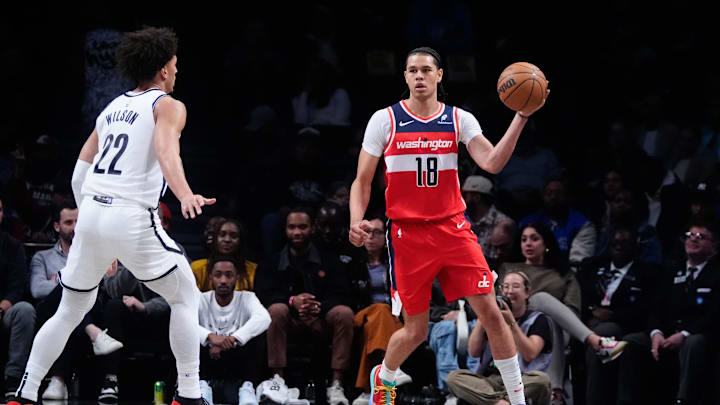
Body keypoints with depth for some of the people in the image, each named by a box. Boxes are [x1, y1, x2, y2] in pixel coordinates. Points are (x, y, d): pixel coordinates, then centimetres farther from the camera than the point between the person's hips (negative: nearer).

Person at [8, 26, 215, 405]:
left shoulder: (113, 107, 21)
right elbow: (166, 151, -20)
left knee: (70, 311, 17)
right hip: (133, 218, -6)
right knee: (185, 297, 10)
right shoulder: (168, 106, 2)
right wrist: (185, 196, -35)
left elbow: (80, 170, 20)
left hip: (91, 214, 6)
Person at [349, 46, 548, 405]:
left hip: (453, 228, 2)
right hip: (407, 234, -2)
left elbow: (492, 163, -11)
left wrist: (522, 117, -19)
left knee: (490, 312, -8)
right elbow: (362, 181, 3)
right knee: (416, 331, 3)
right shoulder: (384, 120, -1)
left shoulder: (459, 119, 3)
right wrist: (356, 221, -14)